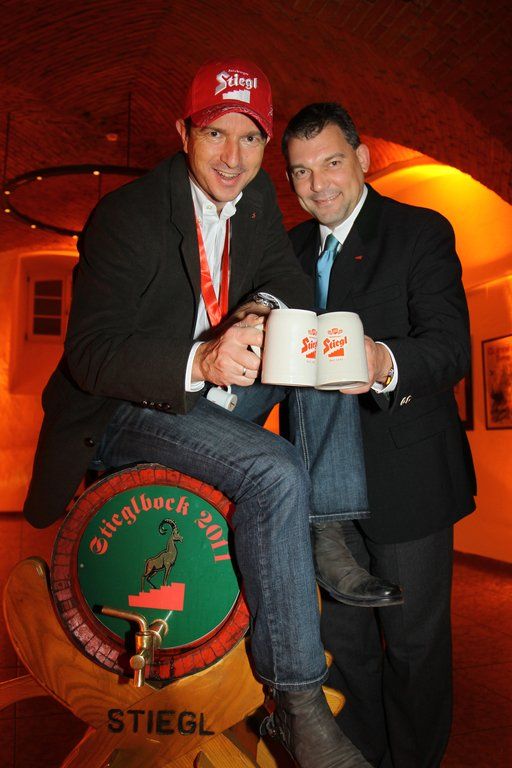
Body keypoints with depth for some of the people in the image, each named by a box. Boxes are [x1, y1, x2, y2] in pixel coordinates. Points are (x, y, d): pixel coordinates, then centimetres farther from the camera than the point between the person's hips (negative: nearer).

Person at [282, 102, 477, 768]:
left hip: (404, 476, -5)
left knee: (414, 639, 12)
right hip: (325, 475, 5)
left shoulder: (422, 233, -7)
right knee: (344, 637, 20)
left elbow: (450, 347, -21)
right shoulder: (293, 247, 10)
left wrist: (383, 363, -40)